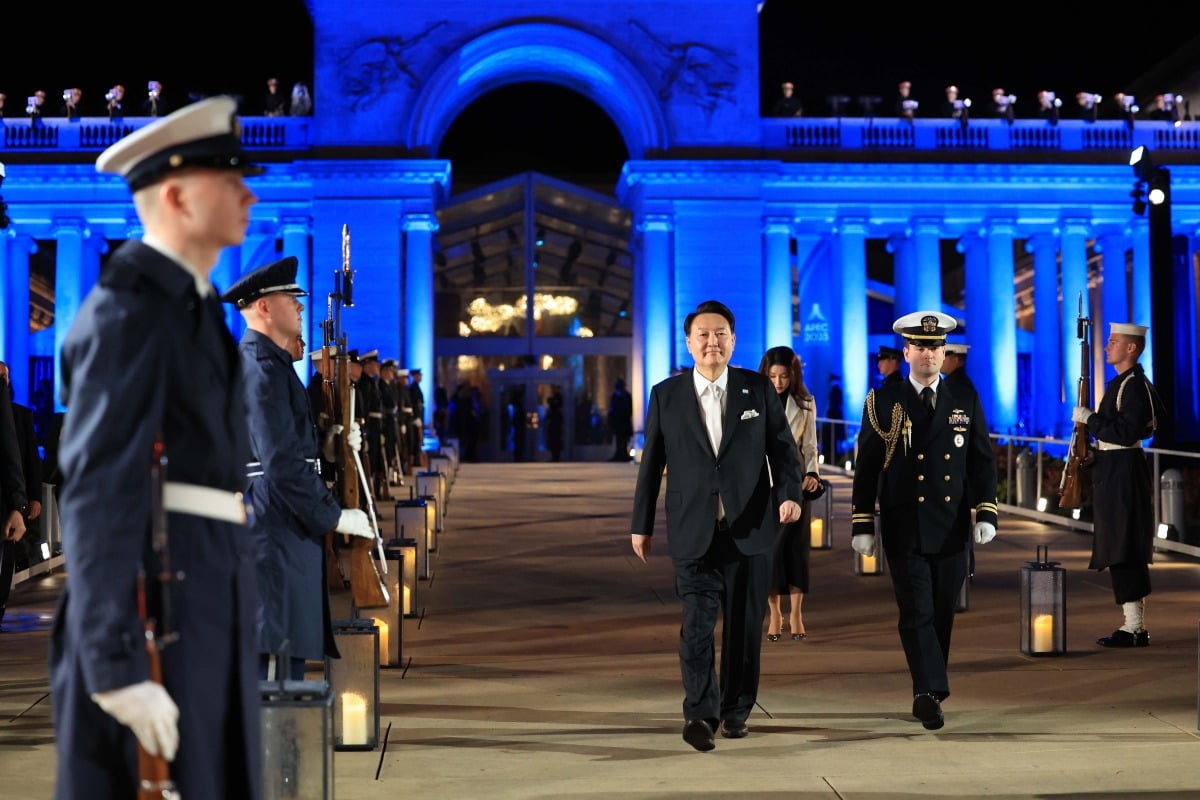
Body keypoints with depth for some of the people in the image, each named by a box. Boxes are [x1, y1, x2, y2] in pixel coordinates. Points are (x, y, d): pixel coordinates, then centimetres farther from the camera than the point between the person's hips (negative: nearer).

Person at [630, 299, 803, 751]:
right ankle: (700, 714, -16)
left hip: (749, 530, 1)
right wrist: (641, 525, 9)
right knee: (697, 623, -13)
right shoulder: (665, 395, 5)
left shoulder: (758, 389, 6)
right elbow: (652, 464, 8)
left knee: (745, 626, 8)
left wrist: (790, 493, -14)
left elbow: (783, 448, 4)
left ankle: (736, 711, 23)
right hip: (693, 532, -1)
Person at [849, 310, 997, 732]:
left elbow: (983, 460, 9)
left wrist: (986, 513, -1)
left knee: (942, 614, 9)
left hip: (952, 530, 3)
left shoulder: (966, 400, 8)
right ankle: (931, 693, -11)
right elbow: (866, 467, 0)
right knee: (917, 613, -8)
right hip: (904, 531, -3)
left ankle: (927, 693, 22)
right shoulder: (883, 402, 0)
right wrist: (862, 524, -3)